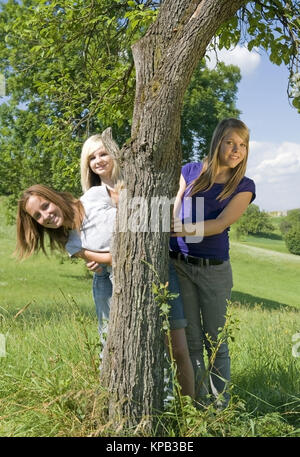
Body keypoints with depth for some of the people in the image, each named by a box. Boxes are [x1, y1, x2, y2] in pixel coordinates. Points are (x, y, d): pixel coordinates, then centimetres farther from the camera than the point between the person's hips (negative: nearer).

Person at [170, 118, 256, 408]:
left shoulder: (244, 187, 1)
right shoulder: (191, 172, 6)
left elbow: (221, 224, -13)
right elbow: (173, 215, 7)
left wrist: (184, 228, -25)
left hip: (214, 269, -1)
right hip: (178, 264, 1)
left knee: (215, 342, 7)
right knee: (191, 340, 8)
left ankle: (222, 406, 20)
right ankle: (201, 404, 20)